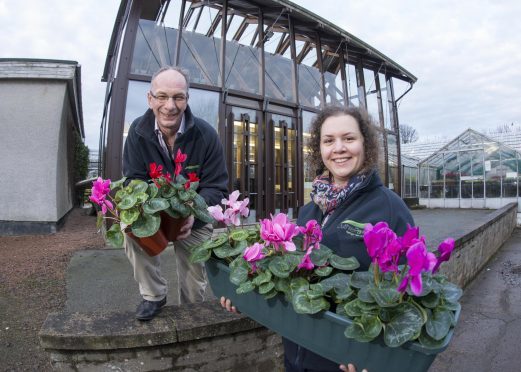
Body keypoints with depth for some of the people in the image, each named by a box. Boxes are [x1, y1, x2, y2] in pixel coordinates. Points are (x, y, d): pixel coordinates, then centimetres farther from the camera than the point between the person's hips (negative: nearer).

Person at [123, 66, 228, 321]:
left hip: (194, 220, -1)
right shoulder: (138, 131, -14)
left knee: (193, 285, 7)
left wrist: (193, 212, -39)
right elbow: (134, 181, -11)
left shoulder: (206, 135, -20)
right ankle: (154, 295, -7)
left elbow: (216, 187, -18)